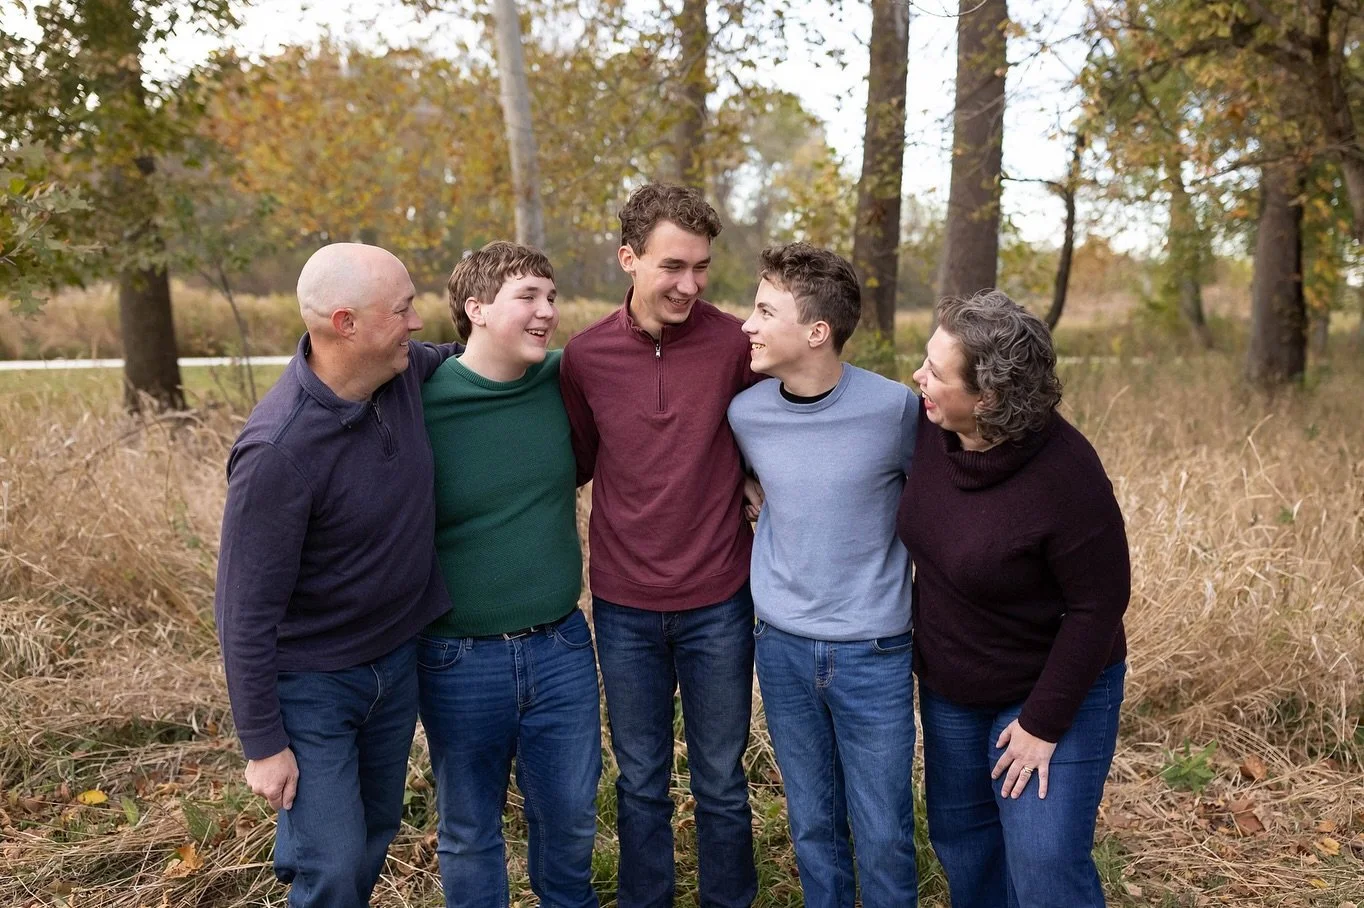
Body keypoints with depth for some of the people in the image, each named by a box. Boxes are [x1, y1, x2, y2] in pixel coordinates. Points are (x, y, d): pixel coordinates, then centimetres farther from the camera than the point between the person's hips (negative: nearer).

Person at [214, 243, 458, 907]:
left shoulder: (405, 370, -10)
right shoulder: (279, 451, -29)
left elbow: (449, 359, 17)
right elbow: (246, 610, -21)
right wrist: (263, 745, -14)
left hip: (398, 660, 7)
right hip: (310, 682, -6)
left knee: (375, 834, 21)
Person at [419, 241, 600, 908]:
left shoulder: (563, 382, -4)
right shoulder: (420, 404, -15)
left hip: (560, 647, 3)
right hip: (460, 659, -3)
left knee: (571, 816, 19)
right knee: (469, 829, 16)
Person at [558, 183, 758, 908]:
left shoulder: (735, 343, -10)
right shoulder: (586, 354, -5)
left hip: (718, 605, -1)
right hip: (624, 609, 1)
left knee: (721, 783, 16)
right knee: (640, 782, 18)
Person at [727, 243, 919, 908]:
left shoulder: (895, 408, -15)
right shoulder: (745, 413, -5)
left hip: (874, 652, -3)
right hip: (782, 646, 3)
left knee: (883, 834, 9)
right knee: (812, 823, 17)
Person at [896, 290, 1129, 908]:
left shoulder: (1065, 475, -30)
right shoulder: (930, 428, -13)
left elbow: (1098, 605, -22)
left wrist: (1044, 723, -18)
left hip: (1053, 688, -6)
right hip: (949, 688, 6)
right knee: (959, 834, 19)